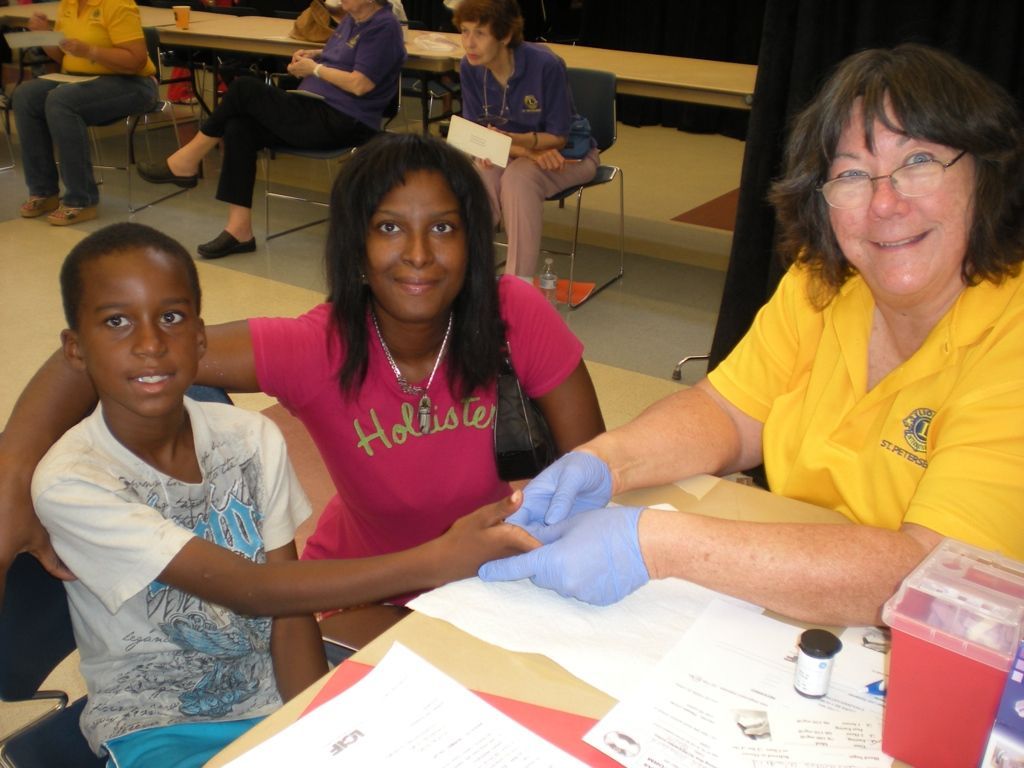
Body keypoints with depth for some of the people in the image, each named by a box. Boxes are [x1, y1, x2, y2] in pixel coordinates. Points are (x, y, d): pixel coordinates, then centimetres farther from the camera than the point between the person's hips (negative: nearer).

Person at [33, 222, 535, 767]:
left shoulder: (252, 438, -8)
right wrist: (437, 561, -35)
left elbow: (288, 613, -6)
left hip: (276, 693, 5)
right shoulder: (72, 481, -20)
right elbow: (250, 592, -28)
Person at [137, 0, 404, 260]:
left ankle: (186, 163, -1)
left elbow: (360, 84, -18)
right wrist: (314, 54, 11)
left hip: (343, 124, -9)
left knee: (244, 88, -17)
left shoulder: (383, 26, -10)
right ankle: (239, 229, -16)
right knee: (239, 128, -14)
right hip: (314, 110, 9)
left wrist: (315, 69, -6)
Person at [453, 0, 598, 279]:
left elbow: (558, 137, -17)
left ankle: (520, 284, -27)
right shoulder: (470, 68, -12)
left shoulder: (545, 65, -25)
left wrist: (508, 138, -36)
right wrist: (532, 151, -25)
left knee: (518, 177, -33)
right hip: (511, 153, 4)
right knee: (480, 176, -28)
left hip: (568, 154, -3)